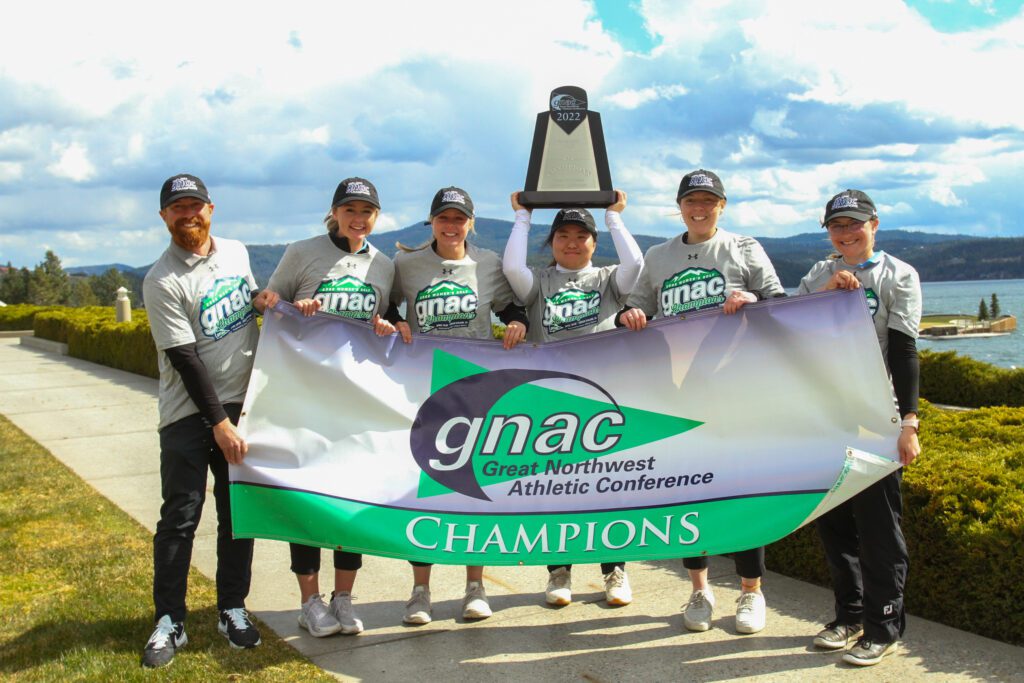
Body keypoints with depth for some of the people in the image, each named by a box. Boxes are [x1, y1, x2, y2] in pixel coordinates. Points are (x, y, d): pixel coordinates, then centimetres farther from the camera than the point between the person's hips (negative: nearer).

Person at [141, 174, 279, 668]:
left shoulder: (236, 252, 6)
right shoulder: (162, 281, -12)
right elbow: (184, 358, -15)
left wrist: (261, 298, 0)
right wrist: (218, 422, -16)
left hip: (241, 404, 5)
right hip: (188, 412, -5)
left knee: (239, 511, 9)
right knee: (180, 516, -3)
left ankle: (232, 610, 21)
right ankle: (169, 622, 9)